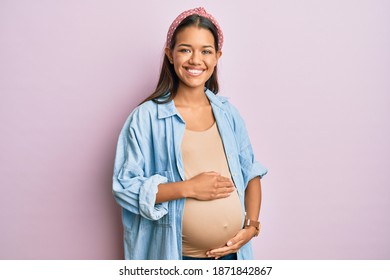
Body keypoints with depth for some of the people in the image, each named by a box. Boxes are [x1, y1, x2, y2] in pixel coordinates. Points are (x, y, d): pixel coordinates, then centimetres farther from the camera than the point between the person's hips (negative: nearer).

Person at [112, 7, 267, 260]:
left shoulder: (228, 113, 3)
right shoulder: (147, 117, -10)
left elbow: (251, 173, 9)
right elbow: (125, 186, -11)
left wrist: (251, 225, -4)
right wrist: (188, 188, -19)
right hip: (177, 255, -3)